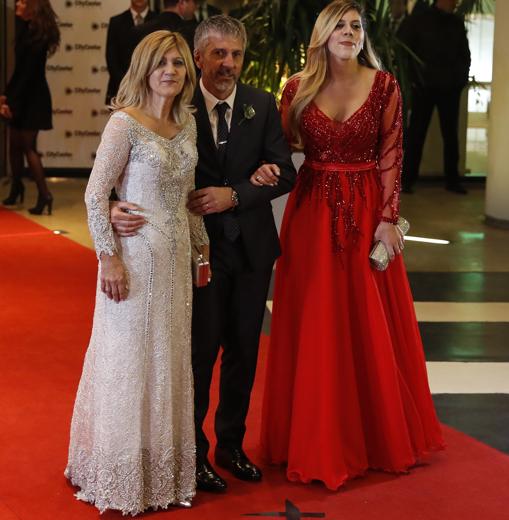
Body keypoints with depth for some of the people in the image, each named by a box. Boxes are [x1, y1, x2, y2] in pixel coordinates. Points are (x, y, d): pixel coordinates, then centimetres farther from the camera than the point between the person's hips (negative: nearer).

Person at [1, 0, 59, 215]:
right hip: (21, 95, 8)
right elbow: (19, 69, 10)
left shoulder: (37, 36, -17)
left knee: (28, 146, -6)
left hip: (32, 97, -8)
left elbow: (28, 73, -19)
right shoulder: (26, 30, 9)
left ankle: (44, 194, -4)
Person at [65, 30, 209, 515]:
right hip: (135, 256, -7)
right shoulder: (125, 123, -13)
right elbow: (95, 194, -14)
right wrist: (109, 257, -17)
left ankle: (164, 470, 28)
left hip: (175, 257, 7)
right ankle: (124, 478, 19)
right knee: (131, 359, 3)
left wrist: (202, 247, 15)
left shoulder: (187, 124, 8)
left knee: (170, 359, 13)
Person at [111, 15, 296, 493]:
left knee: (243, 350, 13)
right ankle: (194, 453, 19)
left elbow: (284, 174, -2)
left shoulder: (261, 105, 1)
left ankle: (232, 444, 30)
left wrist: (234, 195, -16)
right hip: (200, 244, -3)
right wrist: (118, 207, -34)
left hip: (251, 246, 4)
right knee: (200, 350, 3)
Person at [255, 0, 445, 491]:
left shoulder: (383, 85, -2)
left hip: (367, 212, 0)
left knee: (371, 324, 6)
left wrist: (388, 219, -9)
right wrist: (264, 170, -20)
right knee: (315, 326, 5)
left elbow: (391, 156, -3)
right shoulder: (298, 86, 0)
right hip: (312, 213, 1)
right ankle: (318, 439, 16)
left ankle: (380, 433, 24)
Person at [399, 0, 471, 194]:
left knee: (451, 134, 4)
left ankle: (452, 179, 11)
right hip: (424, 87, -3)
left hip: (450, 88, 3)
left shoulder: (457, 23, 10)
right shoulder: (418, 18, -1)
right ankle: (407, 179, 5)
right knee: (416, 133, 0)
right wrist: (414, 77, -9)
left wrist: (461, 78, 4)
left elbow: (465, 54, 17)